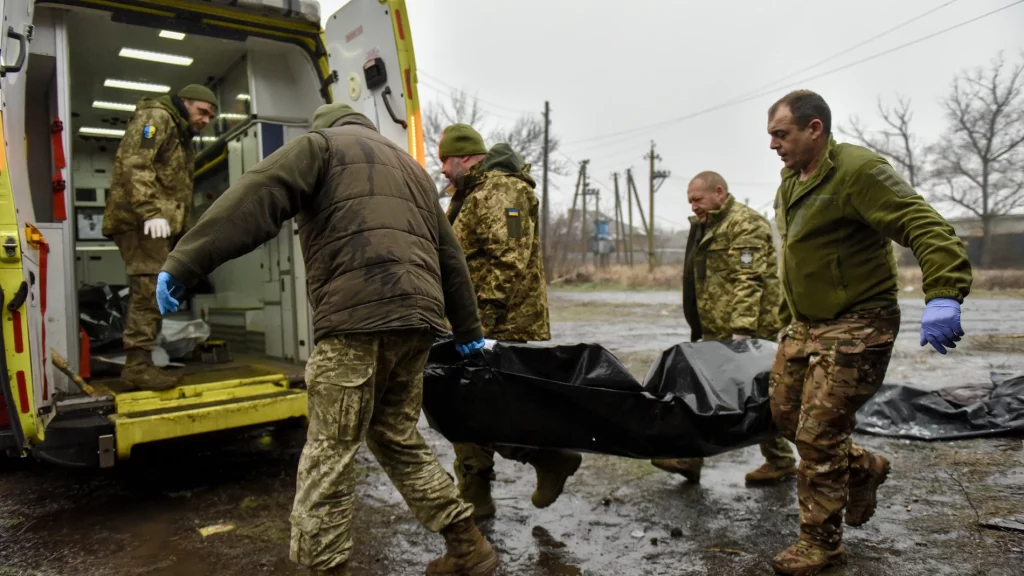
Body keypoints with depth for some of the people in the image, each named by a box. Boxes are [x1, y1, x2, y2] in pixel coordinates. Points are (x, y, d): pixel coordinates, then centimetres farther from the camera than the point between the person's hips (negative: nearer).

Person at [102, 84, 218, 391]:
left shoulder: (181, 135, 28)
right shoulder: (156, 117, -2)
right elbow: (135, 165, -18)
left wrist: (182, 229, 22)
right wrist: (150, 212, -27)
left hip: (157, 223, 10)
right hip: (139, 220, -10)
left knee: (150, 294, 8)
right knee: (150, 291, -15)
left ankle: (139, 363, 13)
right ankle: (138, 365, -14)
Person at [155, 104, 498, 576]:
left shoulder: (322, 144, 13)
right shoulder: (410, 167, 32)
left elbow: (253, 202, -5)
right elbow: (449, 256, 31)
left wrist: (182, 265, -8)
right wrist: (469, 334, 36)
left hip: (359, 316, -7)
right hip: (417, 317, 8)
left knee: (329, 452, 1)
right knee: (397, 438, 19)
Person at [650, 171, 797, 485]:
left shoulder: (745, 224, -13)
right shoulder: (706, 226, 19)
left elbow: (749, 281, -23)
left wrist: (741, 330, -29)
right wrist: (700, 328, 21)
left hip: (745, 330, -9)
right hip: (716, 331, 10)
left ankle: (781, 461, 18)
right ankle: (691, 458, 15)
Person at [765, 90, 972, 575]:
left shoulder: (857, 170, -19)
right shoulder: (791, 181, 10)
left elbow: (925, 226, -27)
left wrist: (942, 295, -39)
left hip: (855, 327, -9)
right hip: (805, 325, 9)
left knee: (817, 436, -5)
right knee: (785, 416, 15)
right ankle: (864, 468, 39)